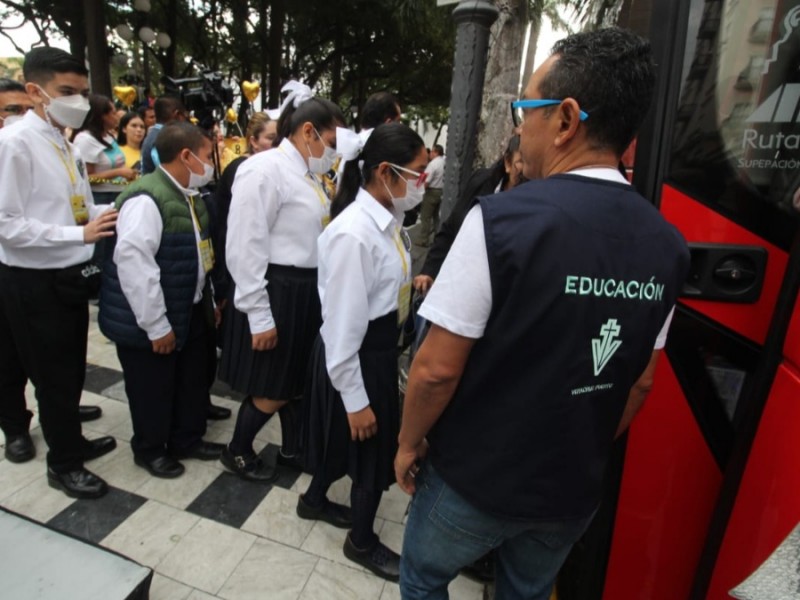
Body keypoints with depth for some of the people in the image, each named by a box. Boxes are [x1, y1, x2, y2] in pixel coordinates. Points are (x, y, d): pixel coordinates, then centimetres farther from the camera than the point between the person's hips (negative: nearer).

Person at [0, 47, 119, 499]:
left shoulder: (65, 146, 9)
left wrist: (114, 212, -4)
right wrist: (80, 234, -27)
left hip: (67, 275, 8)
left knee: (70, 370, 21)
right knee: (55, 375, 7)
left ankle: (70, 441, 42)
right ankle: (64, 463, 27)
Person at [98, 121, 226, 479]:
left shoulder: (188, 195, 6)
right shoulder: (146, 200, -23)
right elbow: (133, 264, -26)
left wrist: (208, 300, 14)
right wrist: (156, 325, -22)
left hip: (190, 312, 9)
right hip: (152, 321, -8)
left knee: (193, 379, 19)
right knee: (153, 388, 11)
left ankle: (187, 440, 40)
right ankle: (150, 450, 34)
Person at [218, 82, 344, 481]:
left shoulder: (307, 175, 11)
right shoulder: (265, 169, -15)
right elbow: (245, 250, -19)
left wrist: (318, 292, 16)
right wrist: (259, 317, -18)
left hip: (306, 292, 8)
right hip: (276, 294, -8)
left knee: (298, 381, 20)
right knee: (272, 390, 6)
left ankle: (293, 447, 41)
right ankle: (236, 452, 31)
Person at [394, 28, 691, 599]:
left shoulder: (502, 219, -25)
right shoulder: (668, 243, -6)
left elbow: (437, 368, -22)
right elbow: (640, 383, 3)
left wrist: (409, 444, -3)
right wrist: (588, 453, 17)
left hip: (476, 477, -4)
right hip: (574, 486, 5)